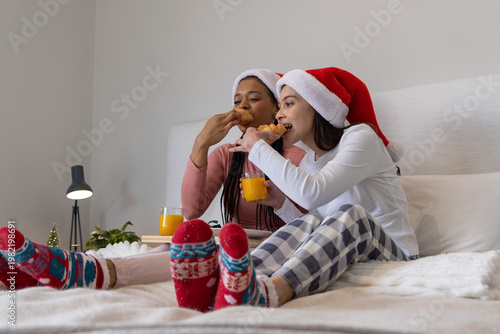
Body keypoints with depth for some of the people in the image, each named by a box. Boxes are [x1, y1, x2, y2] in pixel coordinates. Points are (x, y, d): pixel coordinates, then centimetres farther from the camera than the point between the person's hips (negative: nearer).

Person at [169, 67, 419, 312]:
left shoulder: (361, 137, -10)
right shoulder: (309, 161, 13)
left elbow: (312, 194, -27)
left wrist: (259, 149, -16)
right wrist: (279, 203, -2)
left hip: (393, 255, -5)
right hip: (344, 256, 5)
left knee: (352, 213, -33)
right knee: (309, 223, -24)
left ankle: (263, 295, -56)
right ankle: (218, 287, -51)